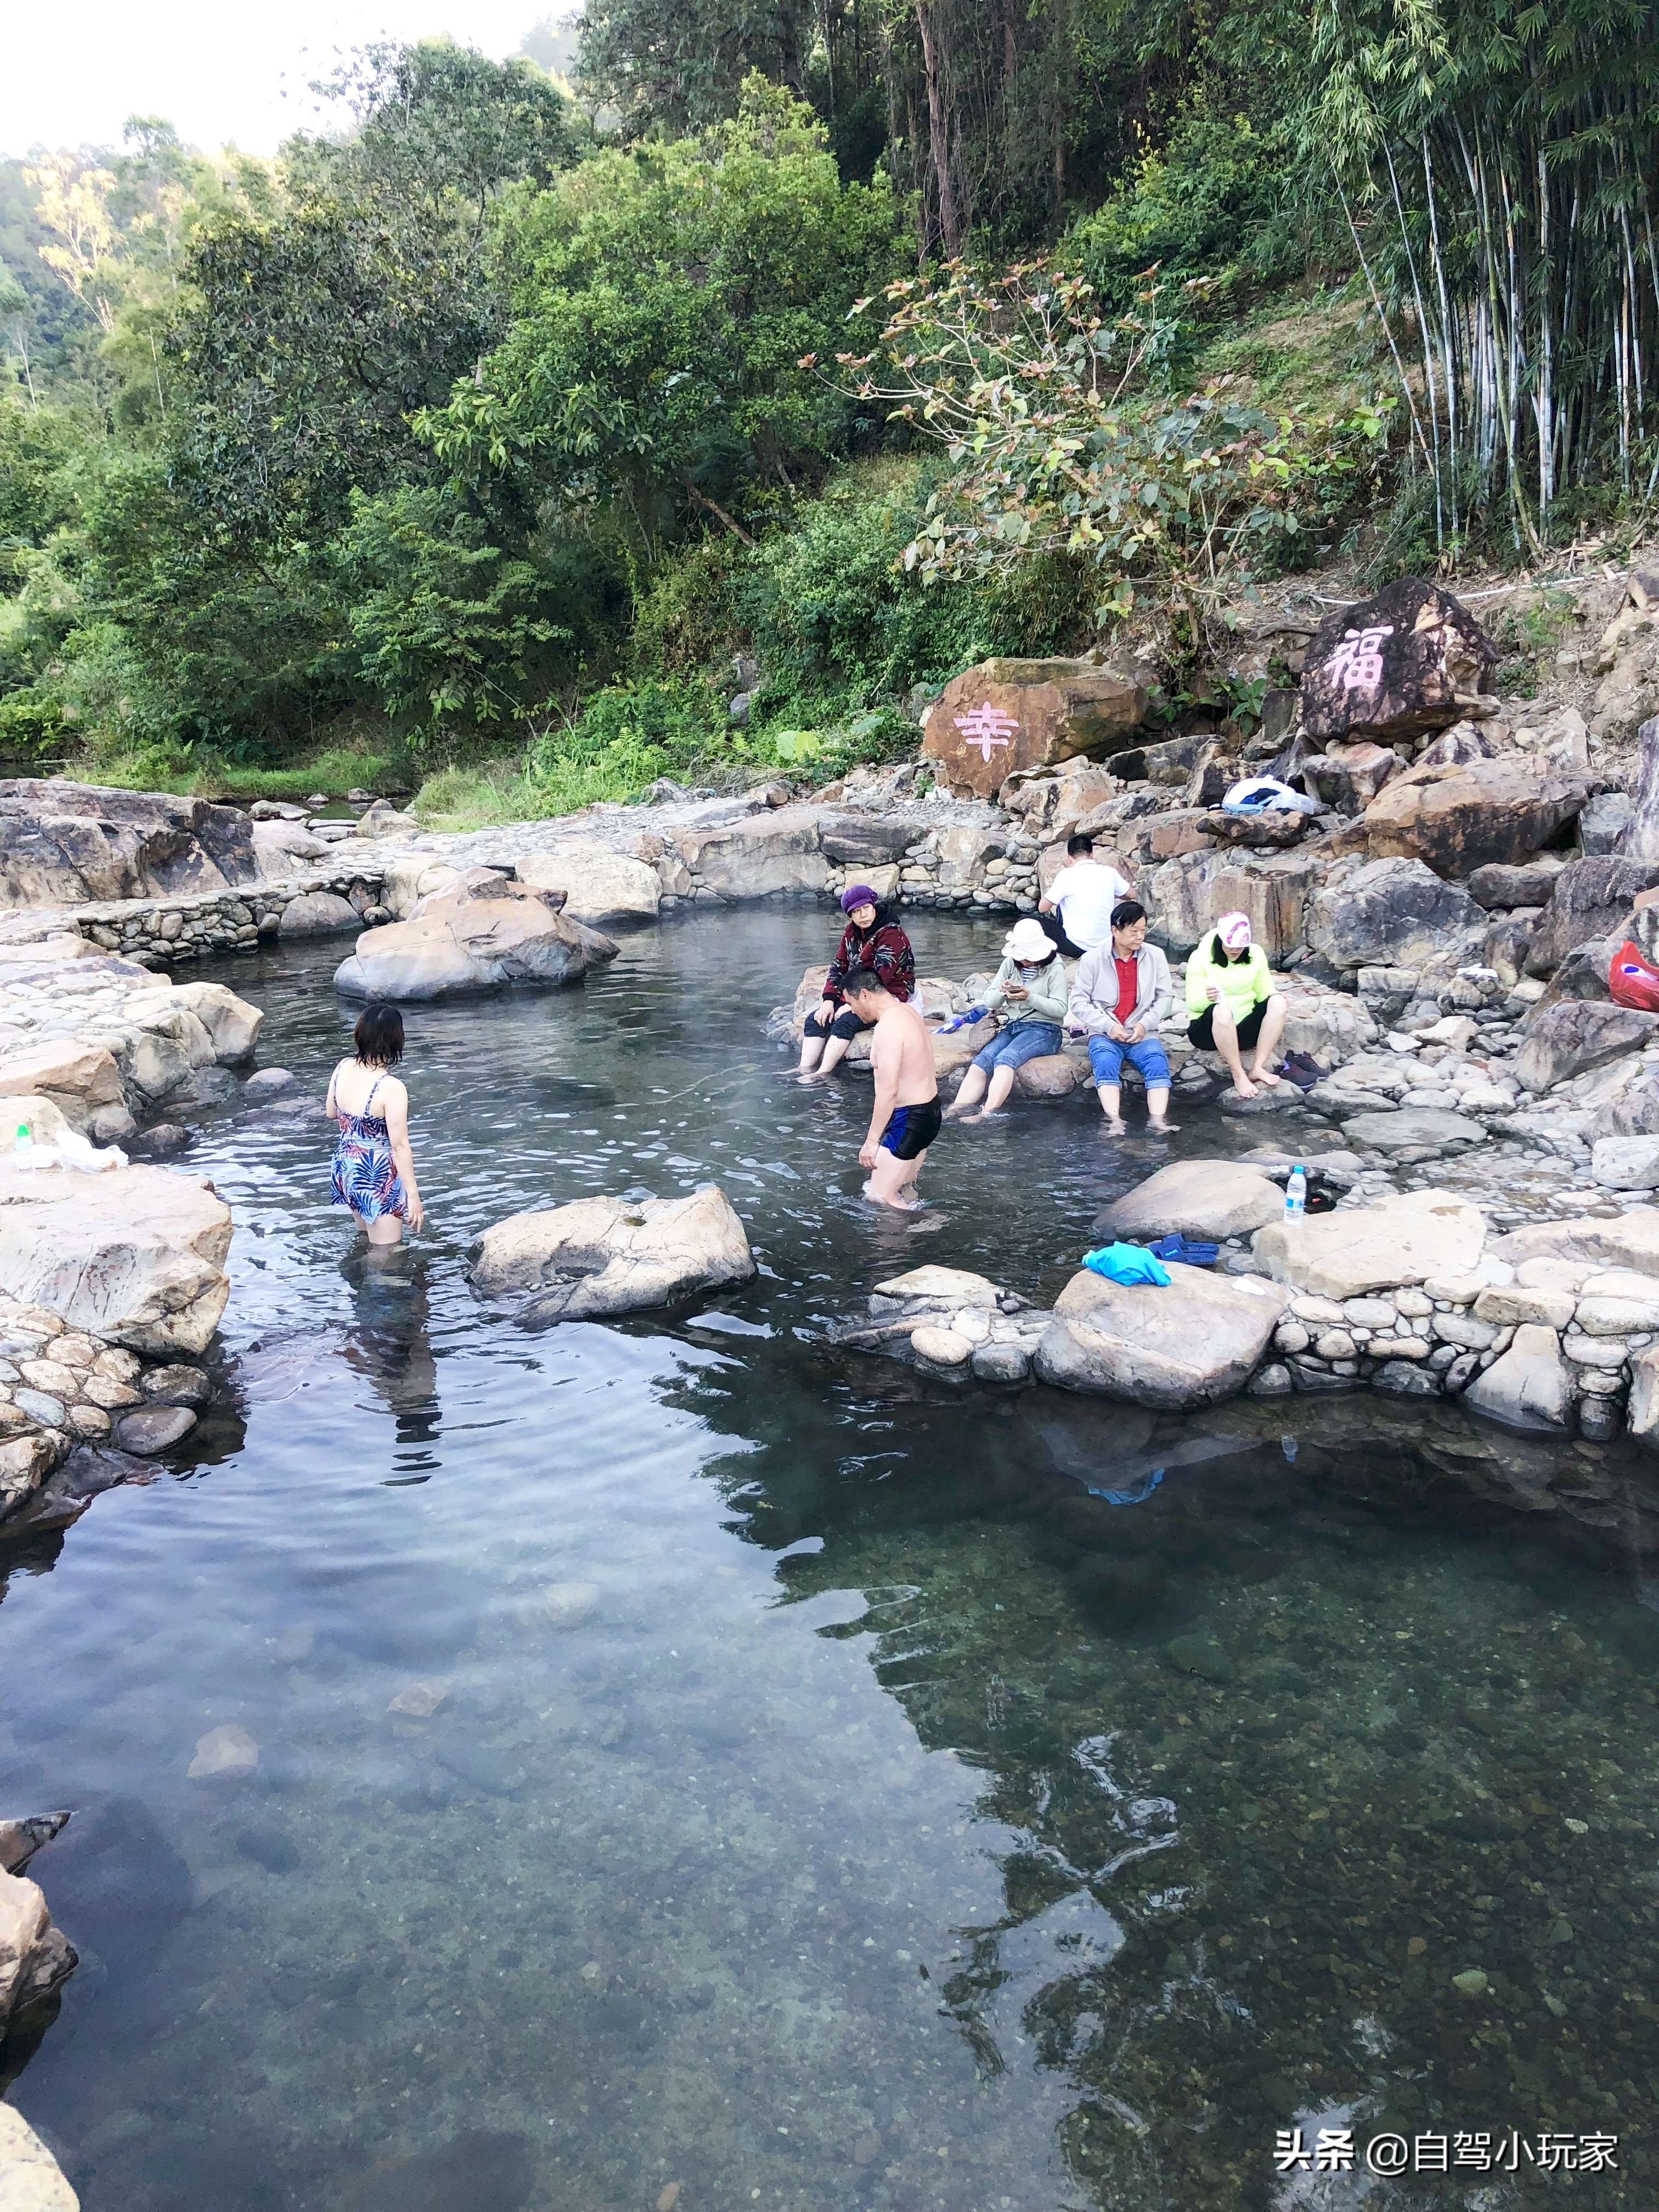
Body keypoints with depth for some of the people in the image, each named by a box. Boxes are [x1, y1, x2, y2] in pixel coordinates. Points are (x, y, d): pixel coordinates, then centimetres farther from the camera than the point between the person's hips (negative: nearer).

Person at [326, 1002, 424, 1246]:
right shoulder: (391, 1088, -28)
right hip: (378, 1178, -8)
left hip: (346, 1168, 8)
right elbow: (399, 1146, -23)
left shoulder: (343, 1068, -7)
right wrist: (413, 1195, -16)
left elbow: (331, 1112, 10)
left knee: (365, 1242, 30)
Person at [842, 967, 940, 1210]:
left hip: (908, 1119, -11)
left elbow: (889, 1089, -28)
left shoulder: (888, 1027, -23)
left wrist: (872, 1140, -24)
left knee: (879, 1196, -5)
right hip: (929, 1110, 11)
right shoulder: (906, 1011, 8)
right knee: (904, 1189, 21)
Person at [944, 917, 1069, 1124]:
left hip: (1044, 1030, -5)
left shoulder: (1054, 968, -2)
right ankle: (954, 1114, -38)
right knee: (980, 1062, -23)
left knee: (1004, 1059, -33)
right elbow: (989, 1002, 11)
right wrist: (1001, 992, -12)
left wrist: (1029, 997, -21)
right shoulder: (1010, 964, 12)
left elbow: (1060, 1008, -9)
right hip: (1013, 1026, 5)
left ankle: (987, 1115, -46)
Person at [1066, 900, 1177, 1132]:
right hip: (1104, 1034, -2)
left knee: (1158, 1063, -27)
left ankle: (1158, 1122, -39)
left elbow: (1164, 997, 7)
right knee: (1106, 1063, -32)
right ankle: (1114, 1123, -45)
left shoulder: (1155, 956, 4)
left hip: (1142, 1034, 2)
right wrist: (1109, 1026, -12)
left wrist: (1145, 1024, -9)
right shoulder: (1093, 959, -1)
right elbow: (1078, 1002, -1)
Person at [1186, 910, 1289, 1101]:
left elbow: (1264, 991, 8)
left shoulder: (1256, 954, 3)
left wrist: (1276, 998, -17)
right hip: (1208, 1029, -4)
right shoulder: (1201, 958, -8)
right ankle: (1238, 1075, -32)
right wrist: (1207, 998, -35)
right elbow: (1193, 1004, -11)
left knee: (1277, 1002, -21)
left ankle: (1258, 1068, -25)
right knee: (1221, 1010, -39)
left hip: (1244, 1028, 4)